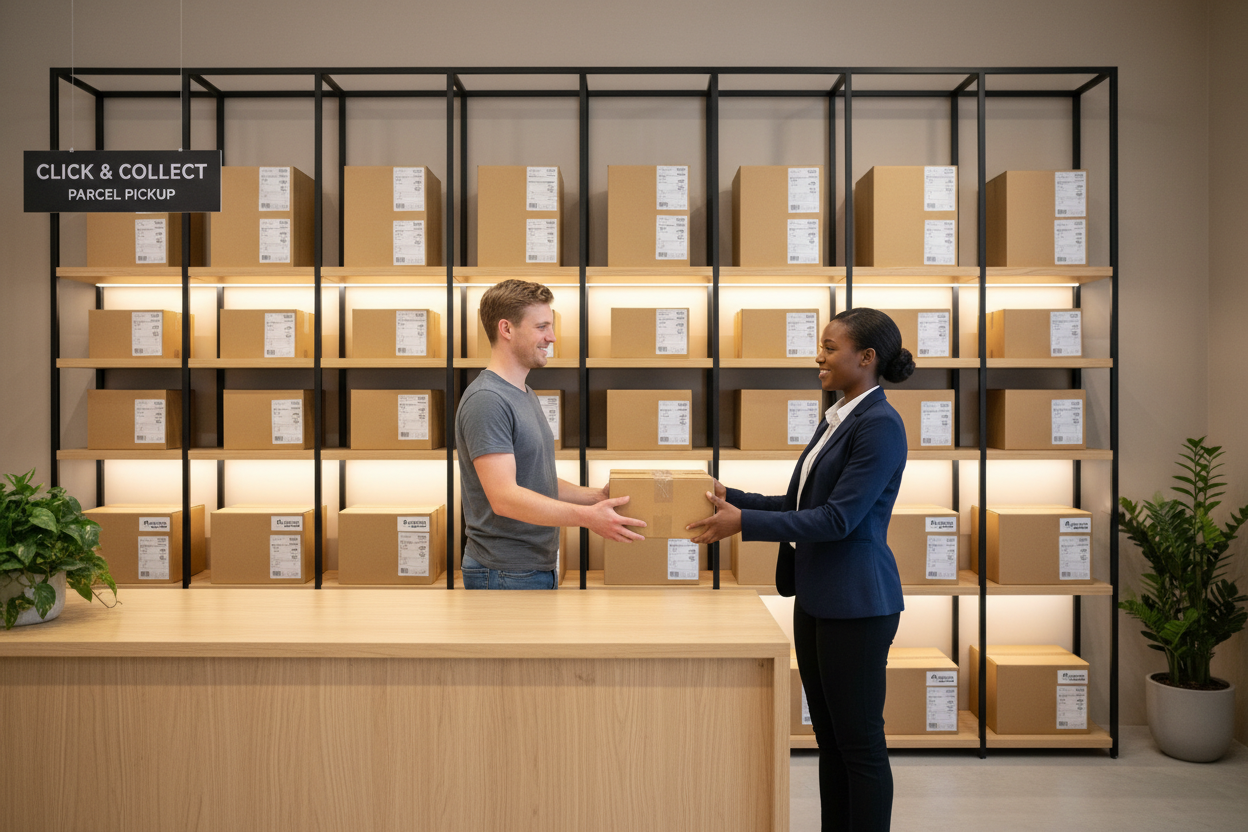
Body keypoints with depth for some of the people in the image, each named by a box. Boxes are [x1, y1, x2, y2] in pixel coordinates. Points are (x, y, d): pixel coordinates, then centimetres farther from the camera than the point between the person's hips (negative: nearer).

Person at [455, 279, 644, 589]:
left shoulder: (525, 395, 14)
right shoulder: (486, 400, -18)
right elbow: (504, 497, -26)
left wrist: (598, 495, 5)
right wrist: (587, 516, -30)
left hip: (539, 568, 9)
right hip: (506, 574, -9)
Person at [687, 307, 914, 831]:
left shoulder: (880, 424, -16)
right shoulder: (836, 419, 13)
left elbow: (837, 518, -22)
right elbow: (797, 503, 16)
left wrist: (744, 523, -21)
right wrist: (730, 498, 7)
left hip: (854, 602, -9)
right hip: (815, 597, 10)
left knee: (860, 740, 3)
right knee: (828, 736, 17)